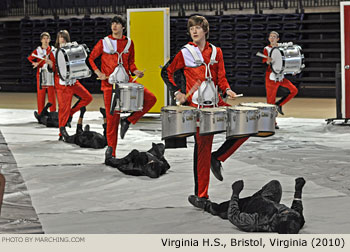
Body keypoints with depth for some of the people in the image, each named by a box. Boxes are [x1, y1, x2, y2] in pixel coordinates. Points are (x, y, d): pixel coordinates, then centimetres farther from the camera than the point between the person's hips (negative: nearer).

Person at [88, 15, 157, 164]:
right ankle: (111, 153, 4)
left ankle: (128, 120, 0)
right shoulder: (104, 43, 1)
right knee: (113, 117, -4)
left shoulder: (129, 43, 10)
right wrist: (98, 73, -7)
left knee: (150, 99, -15)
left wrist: (136, 72, 0)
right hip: (110, 84, -3)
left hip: (127, 82, 3)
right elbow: (91, 58, 6)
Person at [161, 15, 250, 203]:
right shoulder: (185, 53, 0)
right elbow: (167, 72, 7)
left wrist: (227, 89, -8)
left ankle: (217, 159, 6)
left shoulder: (216, 52, 10)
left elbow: (221, 78, 12)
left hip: (216, 103, 4)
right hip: (197, 106, -4)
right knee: (203, 147, -5)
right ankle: (201, 194, 3)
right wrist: (177, 92, -3)